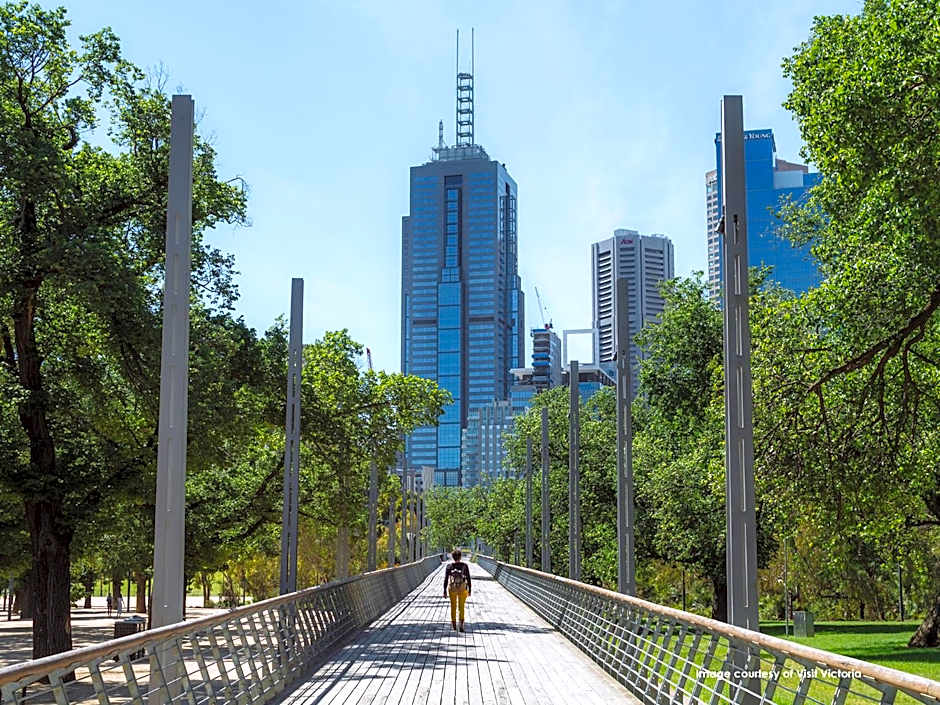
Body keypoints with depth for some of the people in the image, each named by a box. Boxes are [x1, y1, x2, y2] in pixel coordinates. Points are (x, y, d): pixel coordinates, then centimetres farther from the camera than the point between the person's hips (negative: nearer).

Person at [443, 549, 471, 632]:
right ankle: (461, 624, -12)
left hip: (452, 589, 0)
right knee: (461, 607, 7)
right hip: (463, 589, 0)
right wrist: (469, 590, 8)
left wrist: (445, 591, 1)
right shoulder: (465, 566, -5)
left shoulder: (449, 566, -5)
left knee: (453, 606, 17)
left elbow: (446, 579, -6)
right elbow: (468, 579, -2)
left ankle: (454, 624, 27)